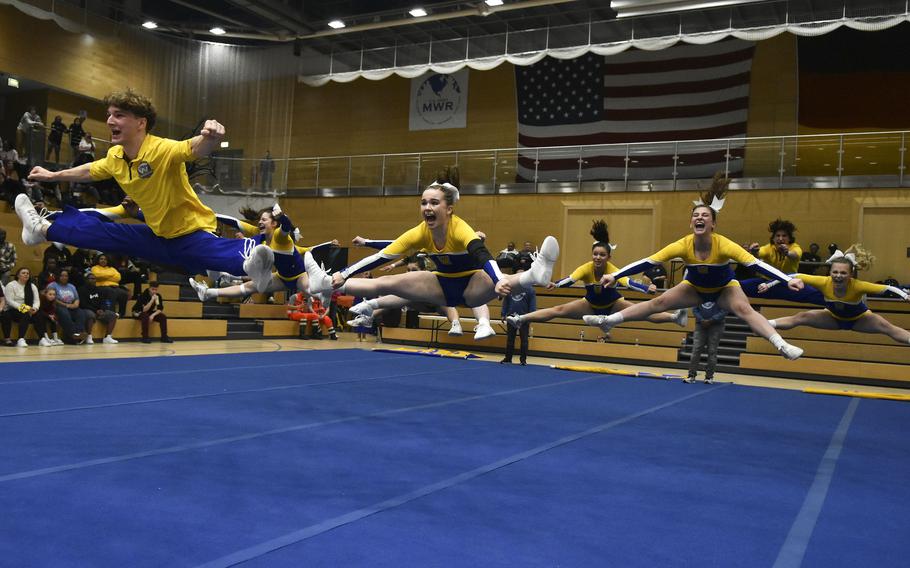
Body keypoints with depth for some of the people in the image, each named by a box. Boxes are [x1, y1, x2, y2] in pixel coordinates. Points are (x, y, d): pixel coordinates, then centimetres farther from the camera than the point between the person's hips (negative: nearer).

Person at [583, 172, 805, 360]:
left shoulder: (723, 245, -34)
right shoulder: (683, 245, -28)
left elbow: (756, 263, -38)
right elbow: (648, 262, -28)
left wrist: (789, 280, -49)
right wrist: (614, 276, -32)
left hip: (725, 288, -2)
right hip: (694, 288, 2)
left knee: (744, 309, -30)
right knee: (658, 302, -9)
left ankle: (781, 345, -41)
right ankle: (609, 320, -9)